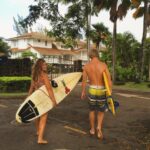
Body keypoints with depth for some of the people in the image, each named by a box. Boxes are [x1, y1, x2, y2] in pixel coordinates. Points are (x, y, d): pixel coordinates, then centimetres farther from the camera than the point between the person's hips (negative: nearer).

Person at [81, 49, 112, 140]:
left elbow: (84, 81, 3)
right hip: (101, 91, -1)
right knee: (101, 111, 16)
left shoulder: (86, 66, -4)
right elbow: (109, 80, -12)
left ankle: (92, 129, 29)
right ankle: (99, 127, -6)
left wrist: (83, 92, 16)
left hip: (92, 90, 2)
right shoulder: (103, 65, -10)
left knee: (92, 110, 20)